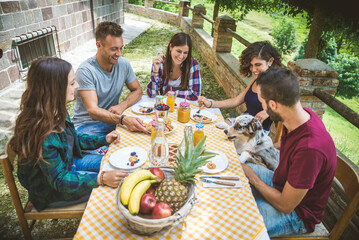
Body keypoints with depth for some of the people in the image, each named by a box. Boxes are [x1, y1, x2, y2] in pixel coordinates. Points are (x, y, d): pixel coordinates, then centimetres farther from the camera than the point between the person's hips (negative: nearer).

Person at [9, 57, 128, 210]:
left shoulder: (57, 113, -9)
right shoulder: (40, 131, -36)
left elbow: (74, 139, 9)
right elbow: (60, 181, -30)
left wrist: (104, 140, 1)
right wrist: (101, 179, -37)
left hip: (67, 164, 8)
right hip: (51, 192, -8)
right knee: (113, 186, -10)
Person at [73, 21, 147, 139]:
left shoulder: (123, 64, -2)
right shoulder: (85, 71, -18)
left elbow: (137, 90, 9)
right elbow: (92, 110, -26)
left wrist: (122, 105, -13)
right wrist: (123, 119, -43)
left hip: (113, 120, 6)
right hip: (87, 124, -5)